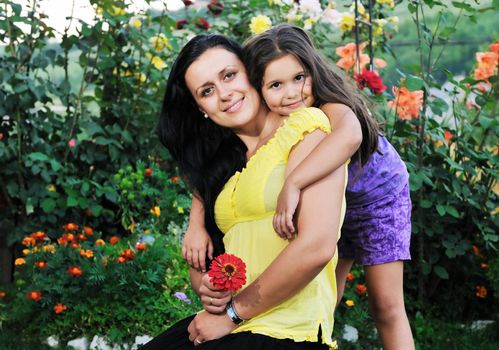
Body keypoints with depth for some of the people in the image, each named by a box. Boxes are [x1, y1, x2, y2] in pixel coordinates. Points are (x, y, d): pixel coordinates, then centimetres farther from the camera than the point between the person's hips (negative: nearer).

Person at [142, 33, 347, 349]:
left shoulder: (305, 128, -6)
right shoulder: (218, 164, 15)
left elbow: (315, 247, -16)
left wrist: (234, 313, -9)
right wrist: (205, 285, -4)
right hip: (227, 323, 6)